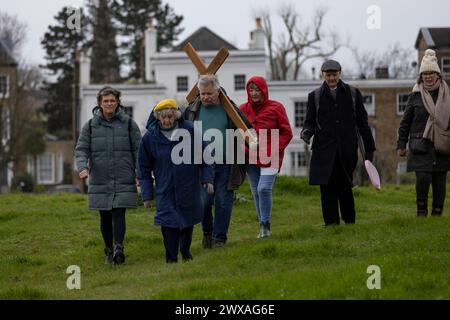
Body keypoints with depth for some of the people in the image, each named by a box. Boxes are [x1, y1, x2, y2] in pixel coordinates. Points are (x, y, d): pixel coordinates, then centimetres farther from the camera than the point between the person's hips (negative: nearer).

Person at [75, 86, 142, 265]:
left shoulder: (128, 123, 4)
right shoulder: (91, 125, 7)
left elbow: (138, 150, 5)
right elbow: (81, 149, 3)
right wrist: (82, 167, -16)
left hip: (123, 181, -2)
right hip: (100, 181, 2)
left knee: (118, 214, -13)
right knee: (105, 217, 7)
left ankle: (119, 248, -19)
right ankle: (109, 250, 19)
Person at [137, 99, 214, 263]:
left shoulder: (190, 131, -5)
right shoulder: (150, 137, -5)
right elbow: (144, 168, 3)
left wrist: (207, 179, 1)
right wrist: (147, 194, 2)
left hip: (190, 188, 1)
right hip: (165, 191, -1)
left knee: (188, 222, 14)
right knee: (169, 224, -10)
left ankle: (186, 252, 36)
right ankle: (171, 259, -2)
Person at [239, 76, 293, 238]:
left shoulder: (276, 108, -3)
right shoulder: (243, 109, 7)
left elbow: (287, 133, 0)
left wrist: (274, 150, -10)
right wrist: (243, 149, 0)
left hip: (270, 158, -4)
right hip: (250, 158, 4)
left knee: (264, 188, -18)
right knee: (256, 192, 7)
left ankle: (265, 224, -4)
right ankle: (263, 228, 19)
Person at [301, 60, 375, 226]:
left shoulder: (353, 93, 9)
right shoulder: (315, 96, 9)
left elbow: (362, 122, 10)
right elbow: (310, 121, 9)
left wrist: (369, 148, 7)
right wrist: (307, 132, -16)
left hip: (347, 150, 0)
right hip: (324, 150, 0)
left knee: (345, 188, 5)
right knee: (328, 188, -5)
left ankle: (350, 222, 19)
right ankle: (331, 224, -2)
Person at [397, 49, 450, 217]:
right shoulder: (415, 96, 3)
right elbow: (405, 122, 8)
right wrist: (401, 145, 6)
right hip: (421, 145, -2)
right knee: (423, 177, -17)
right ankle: (421, 210, 2)